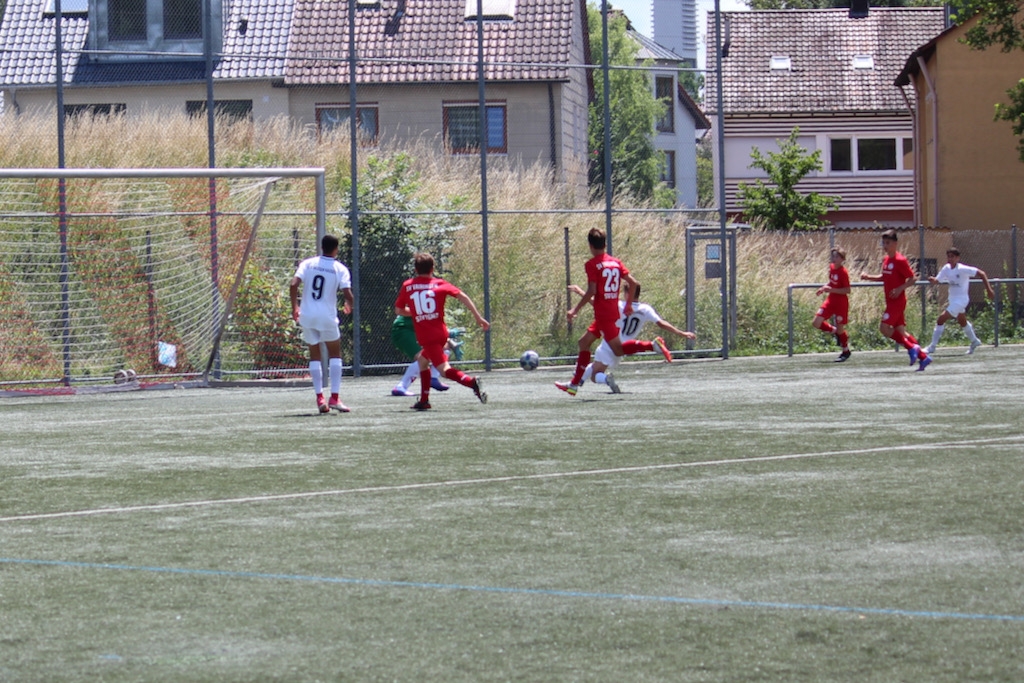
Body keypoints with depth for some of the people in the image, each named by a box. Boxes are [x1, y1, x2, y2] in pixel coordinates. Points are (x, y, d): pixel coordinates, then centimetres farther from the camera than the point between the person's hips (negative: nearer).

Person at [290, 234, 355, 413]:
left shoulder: (308, 264, 2)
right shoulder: (340, 269, -3)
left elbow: (293, 285, -8)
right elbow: (347, 293, -12)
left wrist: (295, 307, 5)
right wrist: (349, 305, 11)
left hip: (307, 317, 2)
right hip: (327, 317, -2)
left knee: (314, 355, 15)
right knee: (335, 354, 13)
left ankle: (319, 398, 7)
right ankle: (334, 398, 2)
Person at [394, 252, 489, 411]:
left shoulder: (407, 286, 5)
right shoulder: (440, 284, 7)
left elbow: (398, 310, 14)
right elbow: (462, 296, -3)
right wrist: (478, 317, -2)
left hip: (426, 336, -4)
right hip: (441, 332, 4)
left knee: (445, 369, -10)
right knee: (422, 360, 26)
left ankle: (471, 382, -37)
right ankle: (424, 400, 24)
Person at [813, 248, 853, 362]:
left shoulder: (843, 272, -19)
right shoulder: (831, 267, 4)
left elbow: (847, 290, -20)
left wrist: (831, 289, -26)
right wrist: (824, 288, 2)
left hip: (841, 302, -7)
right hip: (831, 300, 7)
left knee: (840, 328, 2)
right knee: (816, 323, -2)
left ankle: (845, 352, 25)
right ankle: (835, 331, 22)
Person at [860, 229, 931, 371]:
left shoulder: (900, 260, -14)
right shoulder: (886, 260, 12)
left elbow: (912, 278, -13)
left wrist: (900, 289, -25)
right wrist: (868, 277, 12)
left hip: (897, 300, -9)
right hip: (890, 301, 9)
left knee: (884, 327, -15)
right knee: (900, 330, 8)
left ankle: (911, 347, -6)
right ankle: (923, 356, 12)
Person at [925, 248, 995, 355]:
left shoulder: (963, 269, -20)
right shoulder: (946, 268, 0)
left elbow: (981, 273, -17)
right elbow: (937, 280, 3)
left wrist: (988, 289, -19)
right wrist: (933, 280, -22)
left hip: (960, 300, -8)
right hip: (953, 299, 8)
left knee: (941, 319, -16)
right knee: (962, 322, 25)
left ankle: (932, 346, -10)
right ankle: (974, 341, 46)